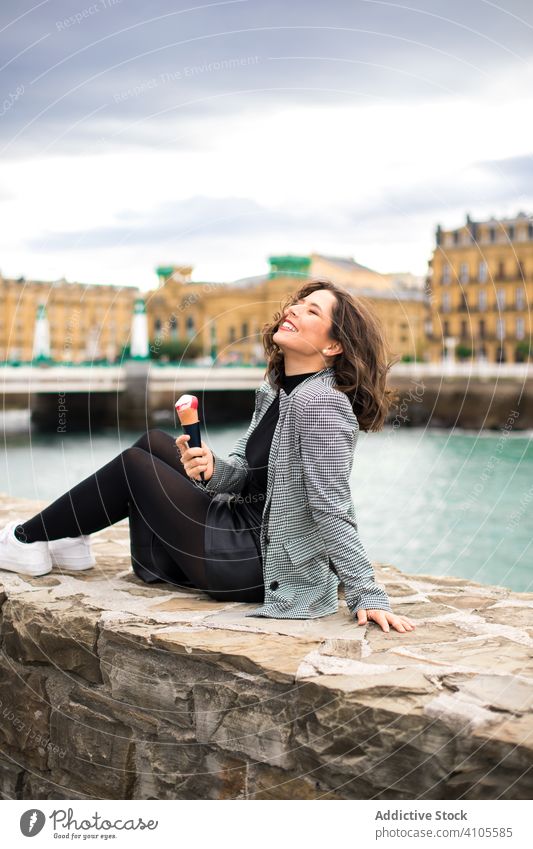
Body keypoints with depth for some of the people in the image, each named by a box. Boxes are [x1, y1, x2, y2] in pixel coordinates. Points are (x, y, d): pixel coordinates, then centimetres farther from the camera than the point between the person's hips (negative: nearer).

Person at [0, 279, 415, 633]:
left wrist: (369, 596, -29)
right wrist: (213, 468, -18)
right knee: (151, 444, 13)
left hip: (261, 564, -9)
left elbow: (333, 509, -27)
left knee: (133, 466, -1)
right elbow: (244, 472, 4)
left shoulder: (319, 403, -25)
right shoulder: (275, 391, 4)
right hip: (245, 525, 9)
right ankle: (67, 538, 29)